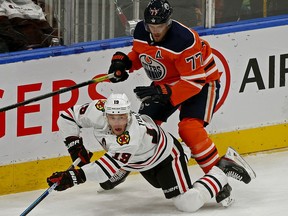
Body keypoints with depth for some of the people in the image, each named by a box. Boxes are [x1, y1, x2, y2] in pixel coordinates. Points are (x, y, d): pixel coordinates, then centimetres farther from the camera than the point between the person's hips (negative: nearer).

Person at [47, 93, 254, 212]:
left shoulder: (134, 133, -45)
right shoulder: (97, 111, -28)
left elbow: (110, 167, -48)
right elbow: (67, 116, -14)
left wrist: (75, 176, -55)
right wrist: (76, 146, -20)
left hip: (166, 157, -7)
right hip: (143, 161, 7)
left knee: (188, 204, -16)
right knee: (160, 183, 33)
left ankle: (221, 170, 4)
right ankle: (186, 151, 54)